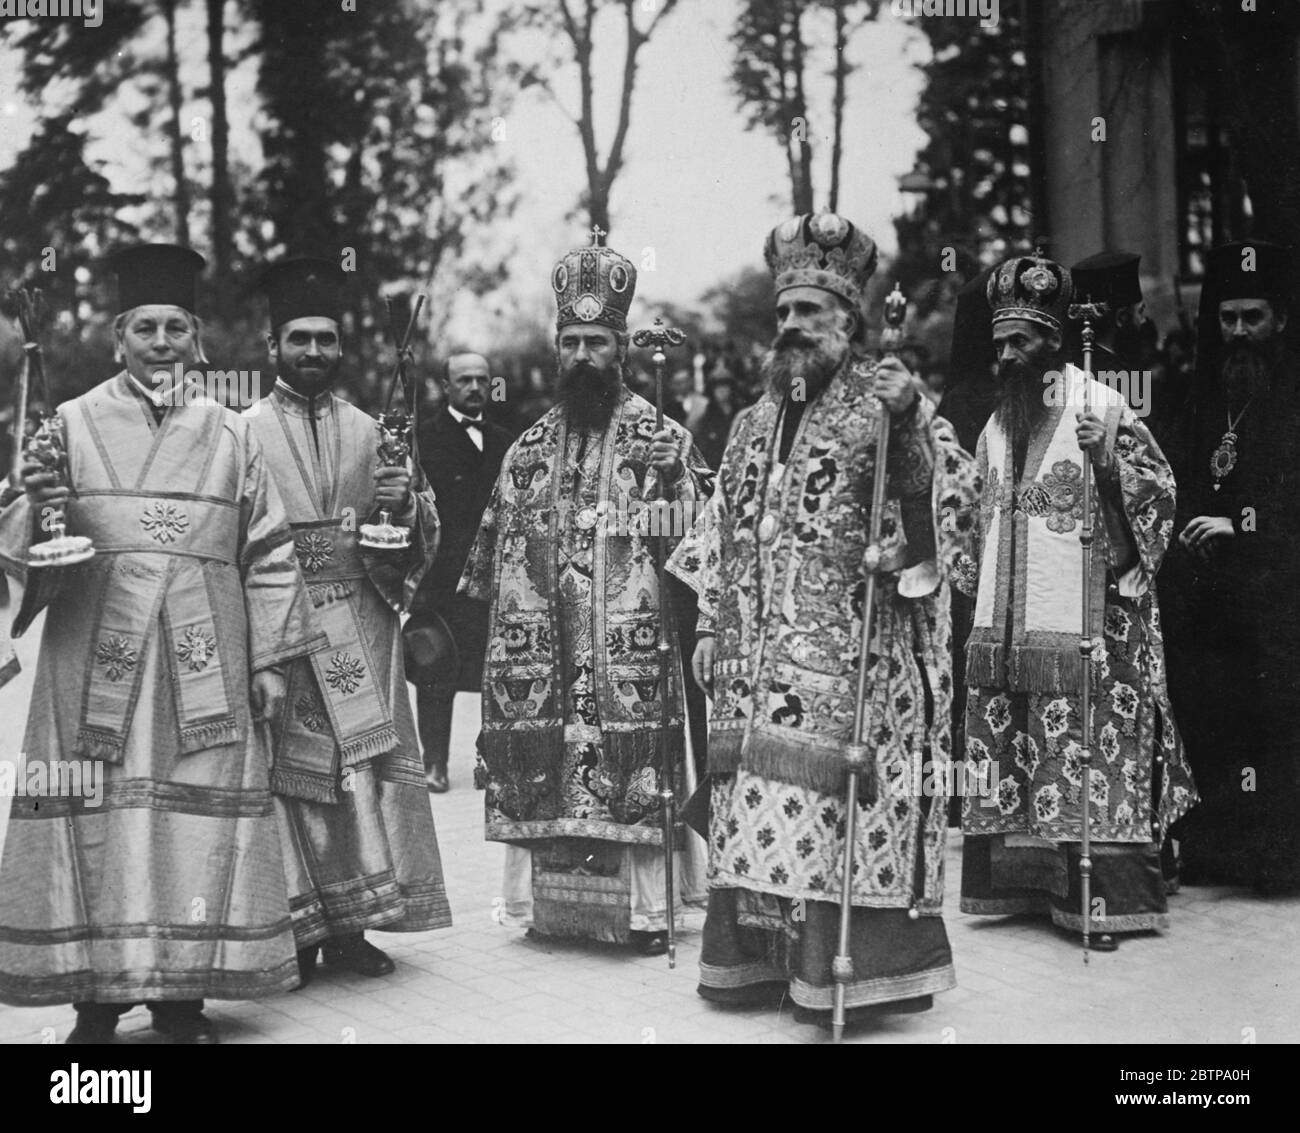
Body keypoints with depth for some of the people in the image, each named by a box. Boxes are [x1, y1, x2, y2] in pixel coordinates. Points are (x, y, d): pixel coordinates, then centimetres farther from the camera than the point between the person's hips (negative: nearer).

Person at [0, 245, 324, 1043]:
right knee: (97, 816, -1)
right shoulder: (71, 426, 7)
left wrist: (270, 660, 5)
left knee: (202, 817, 2)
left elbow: (268, 554, 11)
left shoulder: (232, 436, 11)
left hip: (204, 662, 1)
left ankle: (184, 992, 11)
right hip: (95, 655, -1)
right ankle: (96, 995, 8)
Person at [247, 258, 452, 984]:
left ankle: (349, 925, 11)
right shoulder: (244, 432, 4)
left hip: (359, 625, 3)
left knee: (363, 769, 2)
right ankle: (295, 928, 7)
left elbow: (423, 537, 9)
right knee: (290, 769, -1)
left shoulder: (370, 433, 12)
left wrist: (404, 504, -11)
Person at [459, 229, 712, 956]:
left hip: (631, 645, -4)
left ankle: (644, 907, 5)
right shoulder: (529, 450, 13)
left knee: (634, 773, -4)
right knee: (540, 773, 5)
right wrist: (506, 657, 12)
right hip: (545, 650, 4)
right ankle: (545, 901, 16)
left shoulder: (665, 442, 0)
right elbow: (499, 555, 16)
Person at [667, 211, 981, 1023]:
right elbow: (722, 535, 22)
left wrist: (910, 431, -25)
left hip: (853, 657, -6)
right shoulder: (758, 422, 18)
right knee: (756, 798, 5)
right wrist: (712, 629, 19)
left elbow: (958, 491, -9)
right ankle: (758, 956, 14)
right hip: (762, 663, 6)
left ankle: (849, 970, -3)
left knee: (836, 795, -9)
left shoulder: (887, 400, -1)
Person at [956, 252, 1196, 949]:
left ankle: (1103, 897, -2)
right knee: (1009, 749, 5)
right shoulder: (996, 426, 17)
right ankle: (1021, 882, 14)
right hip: (1007, 619, 6)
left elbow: (1161, 487, -4)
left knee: (1088, 749, -7)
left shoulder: (1102, 406, -2)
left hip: (1085, 614, -6)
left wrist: (1107, 460, -19)